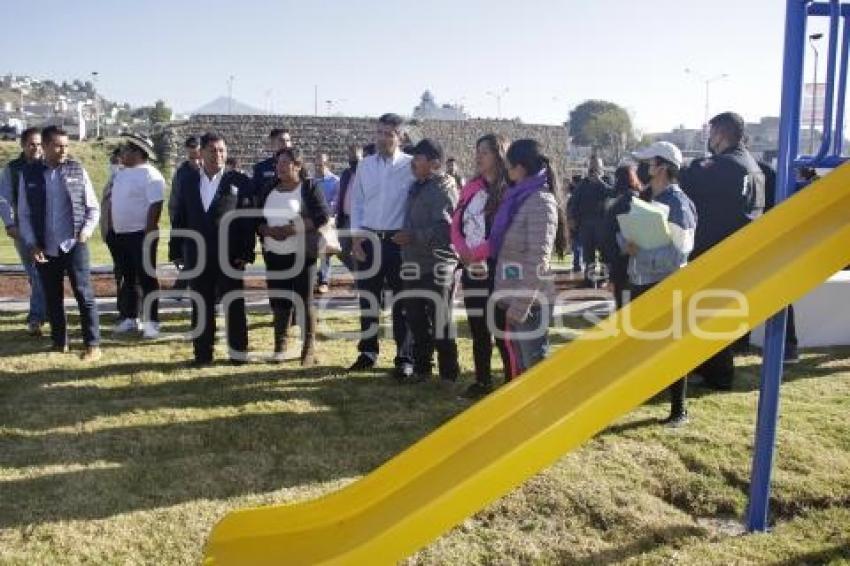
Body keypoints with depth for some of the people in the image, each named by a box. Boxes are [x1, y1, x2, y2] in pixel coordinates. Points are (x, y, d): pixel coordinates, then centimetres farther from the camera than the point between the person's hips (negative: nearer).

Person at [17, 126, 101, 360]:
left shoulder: (77, 170, 1)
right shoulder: (29, 173, 2)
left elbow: (93, 207, 6)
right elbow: (24, 214, 5)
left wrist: (86, 230, -10)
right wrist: (32, 244, -3)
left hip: (74, 244, -2)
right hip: (45, 247, 2)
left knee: (84, 293, -3)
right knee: (52, 297, 10)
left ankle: (93, 344, 3)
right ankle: (59, 341, 23)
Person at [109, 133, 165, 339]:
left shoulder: (150, 175, -13)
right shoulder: (121, 173, 13)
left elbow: (156, 206, -19)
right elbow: (114, 202, 18)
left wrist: (148, 234, -22)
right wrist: (111, 227, 12)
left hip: (141, 234, -8)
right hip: (120, 235, 8)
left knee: (146, 279, -2)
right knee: (127, 278, 15)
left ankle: (151, 321, 5)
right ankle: (130, 317, 25)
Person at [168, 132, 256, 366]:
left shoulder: (240, 181, -3)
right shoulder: (188, 181, 8)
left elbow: (248, 220, -6)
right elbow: (180, 218, 9)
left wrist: (246, 253, -11)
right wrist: (176, 251, 6)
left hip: (230, 256, -3)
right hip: (197, 256, 3)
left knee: (234, 305, 5)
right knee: (201, 306, 9)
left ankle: (238, 352, 16)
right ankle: (202, 353, 18)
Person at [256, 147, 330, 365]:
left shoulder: (310, 188, -2)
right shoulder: (268, 191, 14)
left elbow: (322, 216, -12)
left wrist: (292, 228, -19)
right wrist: (268, 230, -10)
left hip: (302, 254, -5)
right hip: (274, 255, 5)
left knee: (305, 301, -2)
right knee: (279, 301, 7)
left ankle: (309, 348, 6)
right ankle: (280, 347, 17)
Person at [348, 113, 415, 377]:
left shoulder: (411, 166, -5)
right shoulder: (365, 165, 7)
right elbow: (356, 202, 10)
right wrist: (356, 236, 1)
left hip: (398, 240, -4)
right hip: (368, 239, 4)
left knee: (401, 300, 5)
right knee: (367, 298, 10)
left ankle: (404, 358, 14)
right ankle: (368, 352, 24)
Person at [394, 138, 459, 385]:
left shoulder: (443, 188, -11)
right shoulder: (417, 186, 16)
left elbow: (445, 228, -22)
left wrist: (413, 236, -23)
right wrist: (406, 237, 11)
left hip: (437, 267, -9)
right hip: (414, 265, 9)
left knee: (440, 322, -1)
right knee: (416, 320, 14)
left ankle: (448, 374, 11)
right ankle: (421, 369, 27)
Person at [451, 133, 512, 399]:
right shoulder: (471, 188, 13)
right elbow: (456, 225, 10)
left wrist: (477, 253, -15)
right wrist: (464, 252, -7)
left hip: (497, 268, -7)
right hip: (472, 269, 7)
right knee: (477, 328, 13)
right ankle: (482, 381, 24)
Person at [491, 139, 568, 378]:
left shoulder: (541, 202, -13)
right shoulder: (518, 198, 14)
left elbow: (538, 260, -19)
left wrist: (521, 304, -21)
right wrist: (507, 297, 9)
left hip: (530, 301, -9)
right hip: (514, 297, 9)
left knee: (535, 365, -1)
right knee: (519, 364, 16)